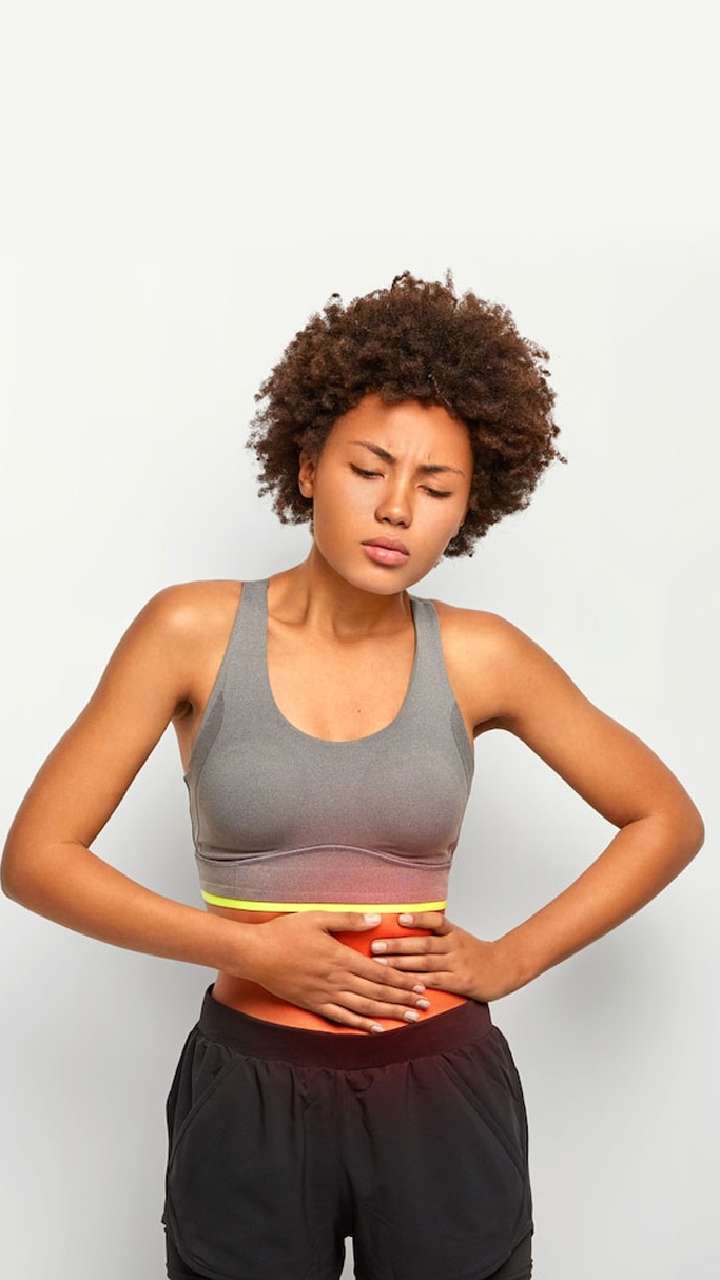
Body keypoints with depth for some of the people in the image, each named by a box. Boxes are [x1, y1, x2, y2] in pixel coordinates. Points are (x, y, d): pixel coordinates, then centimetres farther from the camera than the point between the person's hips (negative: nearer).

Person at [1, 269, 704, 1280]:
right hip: (248, 1099, 0)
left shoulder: (479, 656, -7)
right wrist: (247, 946, -15)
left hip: (440, 1094, 1)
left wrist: (512, 959, -4)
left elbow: (668, 820, 4)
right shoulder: (195, 630, -9)